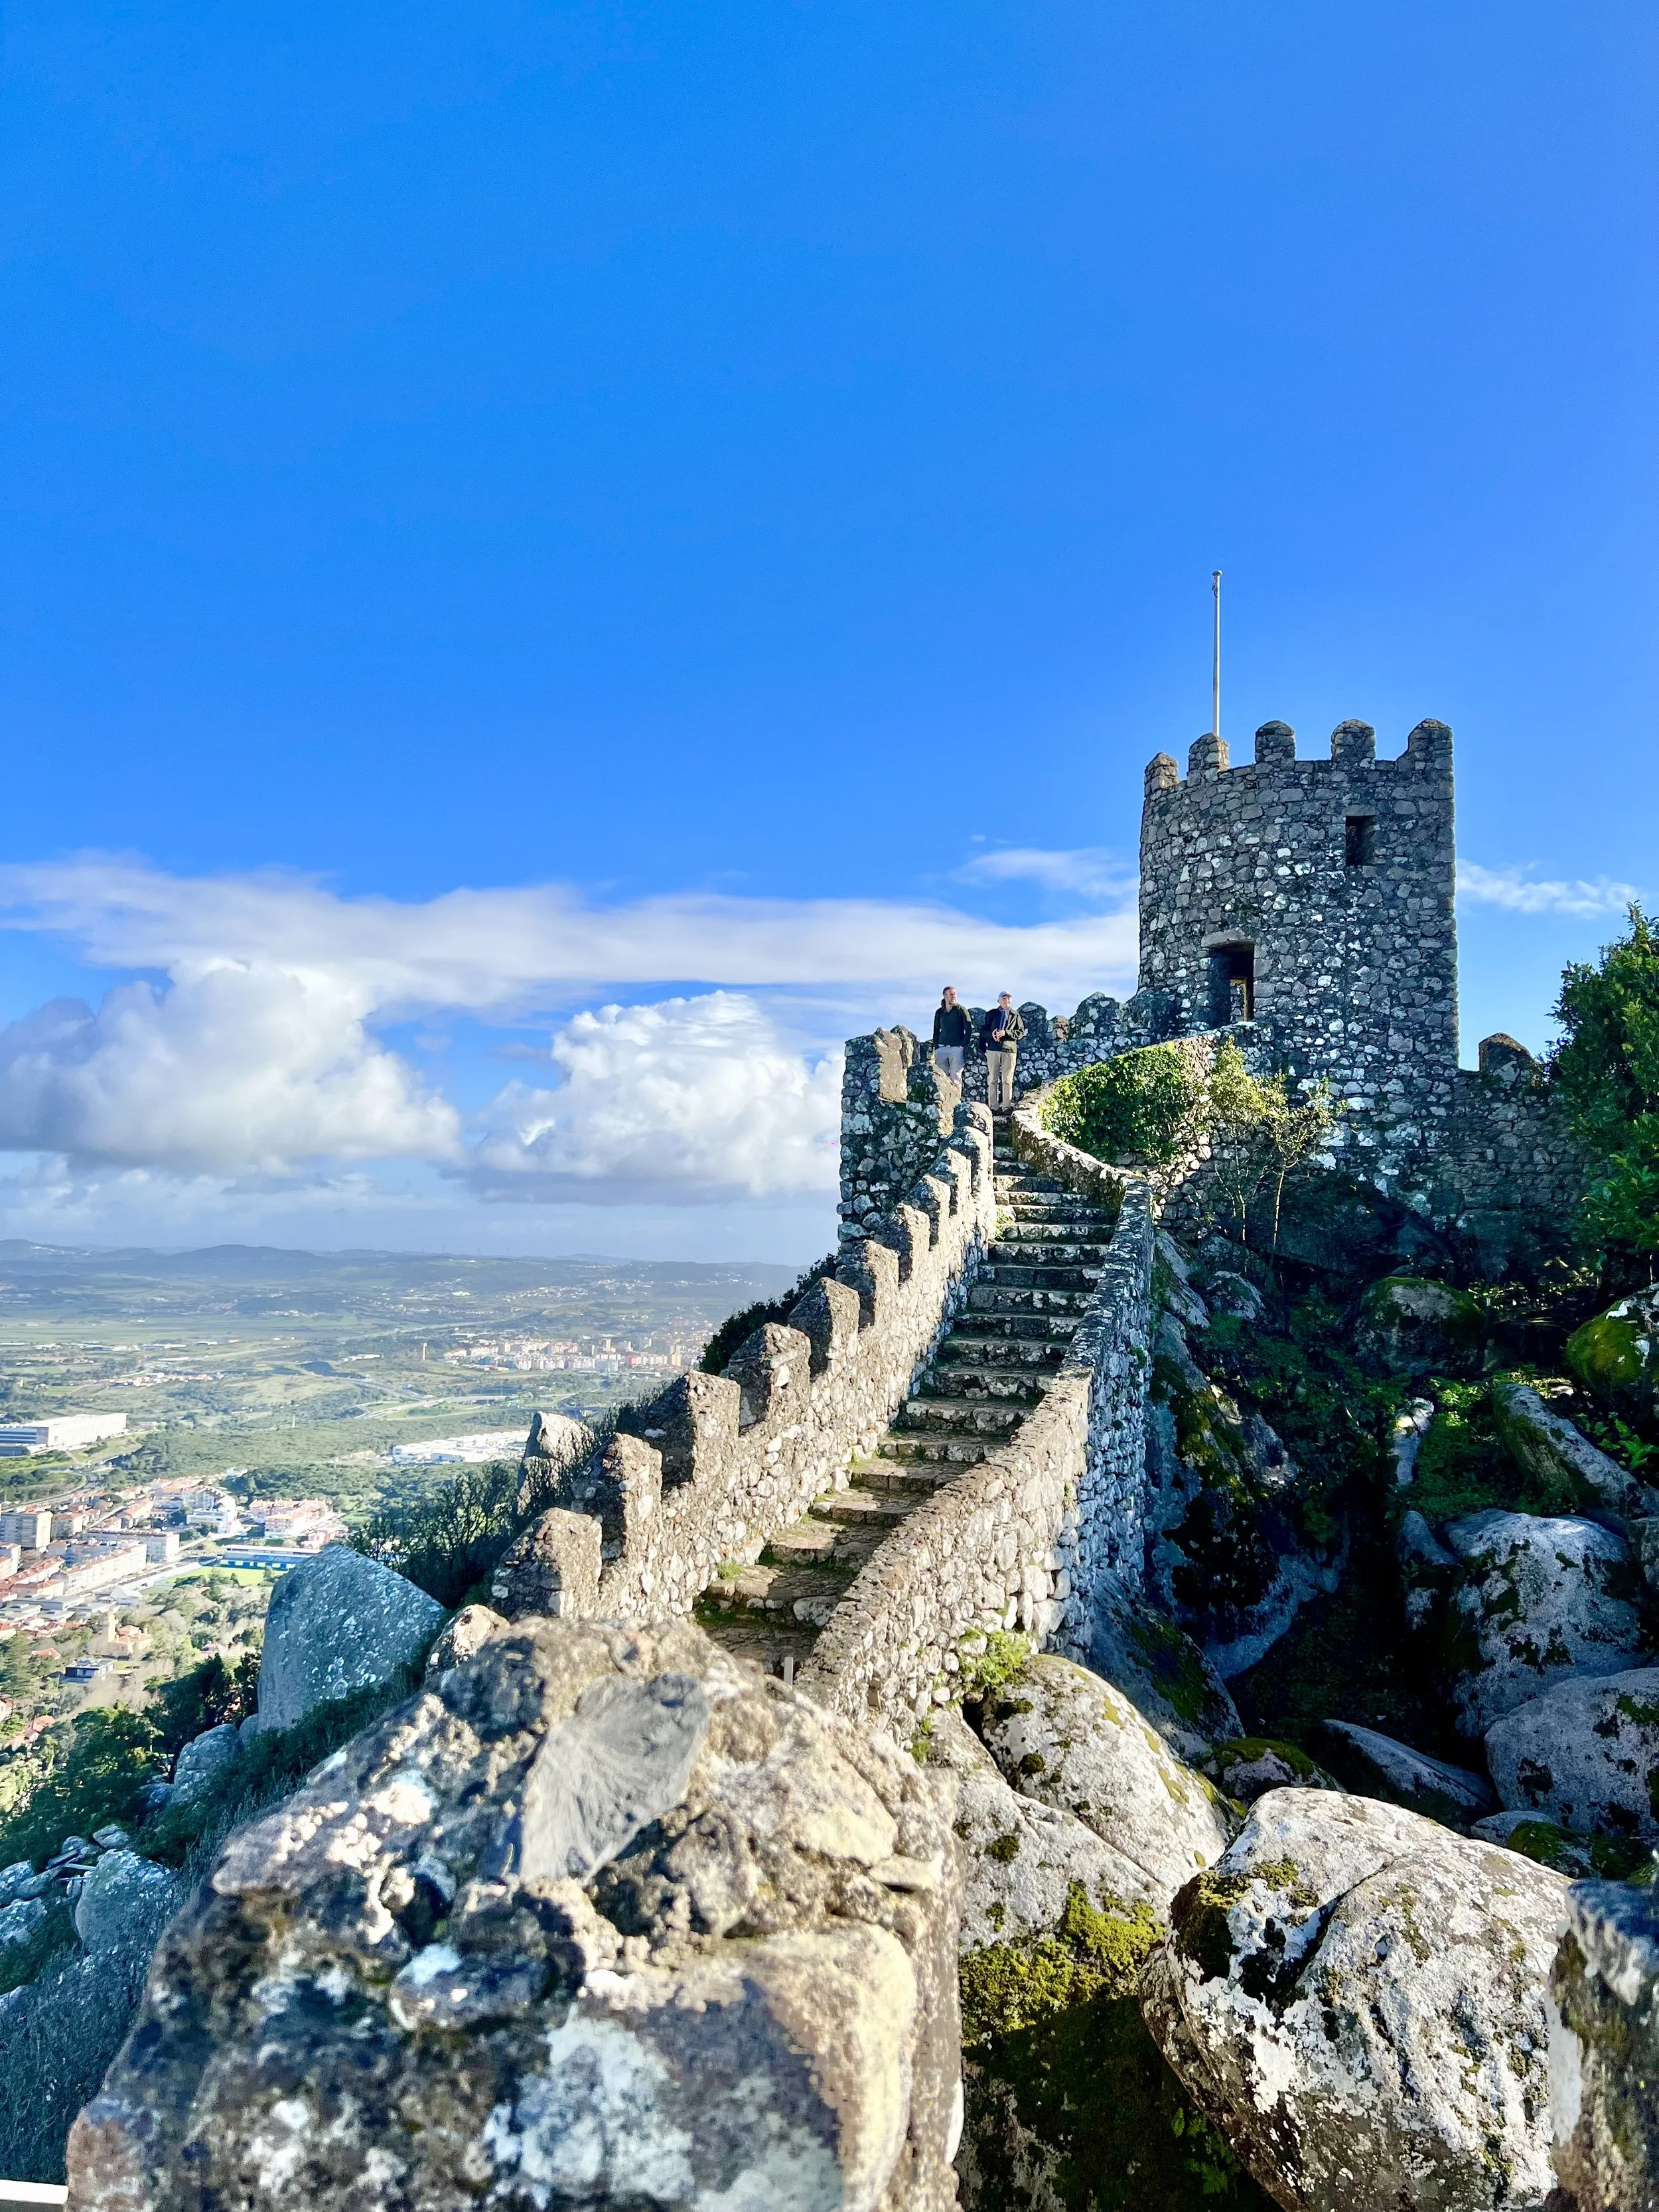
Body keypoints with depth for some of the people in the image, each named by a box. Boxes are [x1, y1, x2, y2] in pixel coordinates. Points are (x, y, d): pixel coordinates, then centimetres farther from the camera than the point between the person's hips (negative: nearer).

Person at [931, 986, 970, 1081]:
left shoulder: (961, 1010, 1)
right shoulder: (939, 1012, 13)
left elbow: (968, 1030, -2)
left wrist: (962, 1046, -9)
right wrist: (936, 1048, 8)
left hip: (957, 1048, -4)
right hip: (941, 1048, 4)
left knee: (955, 1077, -7)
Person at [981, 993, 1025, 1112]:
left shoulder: (1015, 1016, 10)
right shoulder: (991, 1014, 12)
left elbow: (1021, 1032, 2)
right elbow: (983, 1030, 11)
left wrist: (1006, 1033, -11)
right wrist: (991, 1034, -11)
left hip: (1009, 1050, 0)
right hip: (993, 1050, 1)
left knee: (1007, 1080, -1)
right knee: (992, 1080, -1)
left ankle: (1006, 1107, 2)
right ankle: (994, 1107, 1)